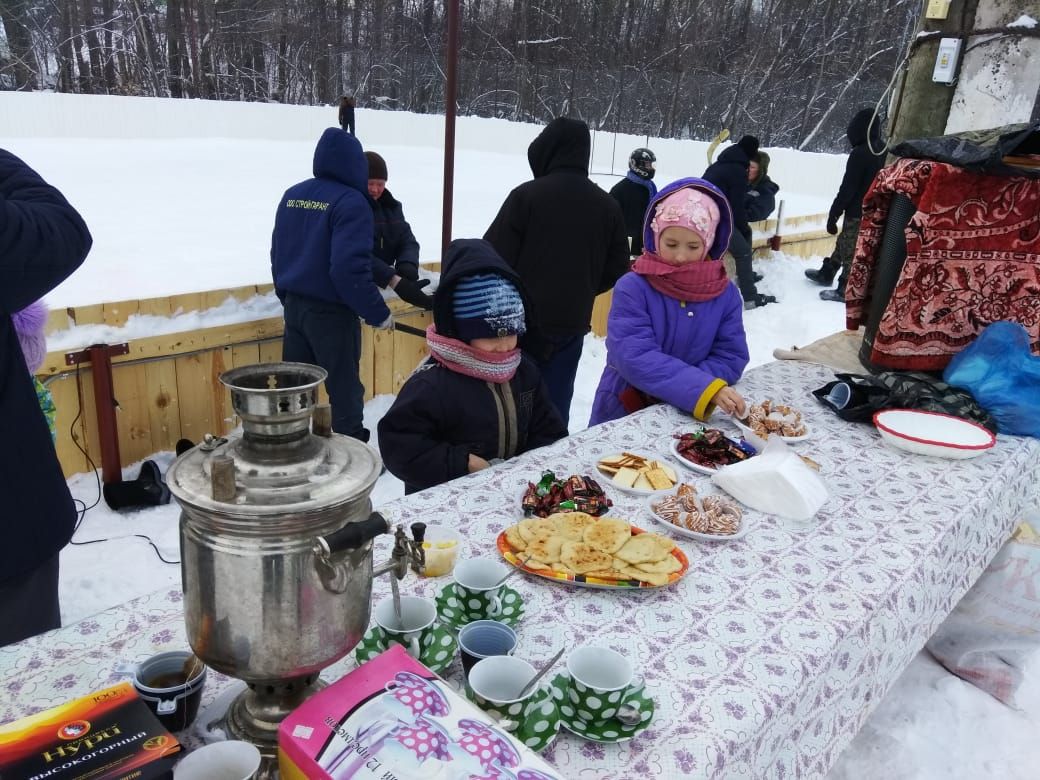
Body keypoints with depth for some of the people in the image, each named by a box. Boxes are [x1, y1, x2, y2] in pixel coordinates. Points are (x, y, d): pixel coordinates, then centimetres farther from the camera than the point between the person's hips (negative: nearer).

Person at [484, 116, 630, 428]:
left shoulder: (527, 194, -11)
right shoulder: (608, 205, 3)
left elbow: (495, 258, -11)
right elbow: (616, 270, 7)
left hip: (523, 320, -4)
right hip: (572, 324, 4)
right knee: (555, 406, 13)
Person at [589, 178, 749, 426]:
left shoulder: (726, 294, -2)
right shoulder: (632, 288, -13)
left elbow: (730, 358, -5)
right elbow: (635, 357, -22)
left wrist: (675, 387, -21)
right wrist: (707, 389, -31)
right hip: (623, 415, -3)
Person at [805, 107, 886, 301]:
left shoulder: (860, 153, -21)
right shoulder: (883, 150, 4)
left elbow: (847, 189, -20)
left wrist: (833, 214, -12)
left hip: (858, 212, -8)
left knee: (850, 250, 2)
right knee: (844, 243, 22)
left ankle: (845, 290, 11)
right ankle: (826, 273, 38)